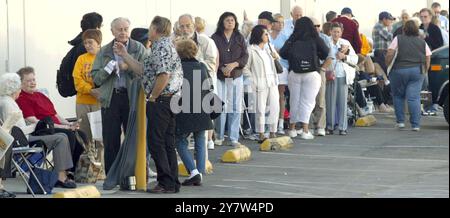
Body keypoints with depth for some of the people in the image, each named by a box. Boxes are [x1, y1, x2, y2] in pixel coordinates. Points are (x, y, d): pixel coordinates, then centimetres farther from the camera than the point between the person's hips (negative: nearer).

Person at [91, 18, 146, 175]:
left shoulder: (139, 49, 6)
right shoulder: (104, 52, 12)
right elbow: (96, 78, 6)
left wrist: (128, 67, -16)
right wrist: (109, 67, -9)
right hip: (110, 98, 2)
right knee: (111, 141, 3)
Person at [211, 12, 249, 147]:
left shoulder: (240, 38, 10)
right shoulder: (215, 38, 2)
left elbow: (245, 57, 4)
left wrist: (234, 64, -13)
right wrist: (222, 68, -16)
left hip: (237, 76, 2)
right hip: (219, 77, -2)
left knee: (236, 108, 1)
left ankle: (234, 138, 6)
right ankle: (219, 136, 8)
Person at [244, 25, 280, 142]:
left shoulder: (267, 50, 18)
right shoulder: (251, 50, -6)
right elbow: (245, 68, -8)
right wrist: (253, 81, -11)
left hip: (272, 83, 7)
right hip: (260, 84, -7)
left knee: (275, 108, 3)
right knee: (261, 110, -3)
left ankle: (273, 133, 10)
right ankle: (261, 135, 3)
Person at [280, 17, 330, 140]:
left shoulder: (292, 40, -1)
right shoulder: (316, 40, -4)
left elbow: (282, 53, -4)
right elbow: (326, 54, 0)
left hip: (294, 73, 2)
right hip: (311, 73, -2)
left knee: (294, 101, 13)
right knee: (307, 102, -1)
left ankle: (292, 129, 19)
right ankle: (305, 130, -8)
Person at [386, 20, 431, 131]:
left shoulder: (398, 39, 4)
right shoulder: (422, 42, 13)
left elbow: (389, 54, -6)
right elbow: (428, 59, 9)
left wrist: (387, 66, 6)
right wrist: (424, 72, 18)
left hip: (399, 70, -2)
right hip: (417, 71, 2)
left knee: (398, 96, 14)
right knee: (414, 98, -1)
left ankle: (400, 121, 13)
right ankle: (415, 125, -7)